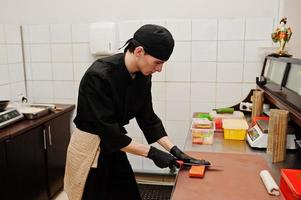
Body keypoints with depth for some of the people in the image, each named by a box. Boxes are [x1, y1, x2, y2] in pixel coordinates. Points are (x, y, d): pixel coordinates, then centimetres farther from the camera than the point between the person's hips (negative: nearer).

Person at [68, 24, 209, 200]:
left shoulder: (143, 76, -6)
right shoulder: (99, 76, -28)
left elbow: (147, 118, 1)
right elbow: (108, 131, -27)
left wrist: (174, 150, -7)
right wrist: (151, 152, -23)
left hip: (113, 146, 7)